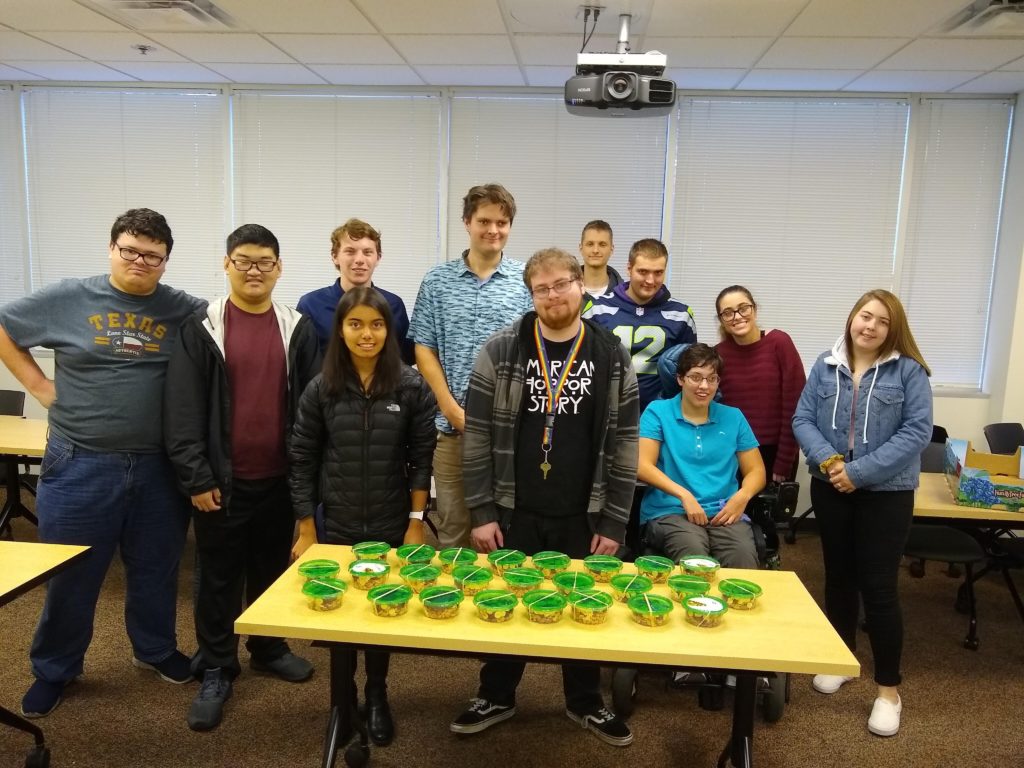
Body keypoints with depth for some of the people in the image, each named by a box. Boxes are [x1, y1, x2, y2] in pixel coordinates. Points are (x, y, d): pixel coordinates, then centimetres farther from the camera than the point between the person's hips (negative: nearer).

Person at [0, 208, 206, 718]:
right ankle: (53, 670, 32)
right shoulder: (68, 299, -1)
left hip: (158, 466, 1)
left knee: (156, 568, 16)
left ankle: (156, 649, 38)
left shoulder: (182, 311, -1)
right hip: (81, 464, -1)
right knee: (70, 574, 12)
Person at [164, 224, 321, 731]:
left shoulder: (298, 329, 3)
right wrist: (196, 478, -11)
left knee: (272, 568, 17)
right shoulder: (201, 329, -4)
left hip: (279, 479, 2)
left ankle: (268, 648, 37)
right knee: (219, 576, 10)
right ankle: (216, 670, 25)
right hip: (222, 481, -2)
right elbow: (182, 410, -7)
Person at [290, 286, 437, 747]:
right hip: (337, 527, 1)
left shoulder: (411, 387, -7)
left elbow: (422, 458, -4)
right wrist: (306, 530, -3)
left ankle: (377, 698, 35)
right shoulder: (321, 389, -5)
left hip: (392, 527, 0)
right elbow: (302, 460, -2)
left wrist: (416, 523, -6)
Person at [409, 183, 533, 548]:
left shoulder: (527, 281, 2)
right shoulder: (438, 280, 5)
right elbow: (424, 348, 3)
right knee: (452, 526, 10)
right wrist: (452, 409, -6)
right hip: (452, 424, 1)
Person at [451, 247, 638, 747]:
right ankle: (496, 697, 36)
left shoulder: (612, 358, -3)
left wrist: (613, 522, -3)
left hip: (583, 518, 1)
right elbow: (478, 436, -5)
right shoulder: (500, 351, -6)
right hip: (514, 514, 0)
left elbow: (623, 446, -1)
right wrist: (481, 512, -7)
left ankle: (585, 703, 37)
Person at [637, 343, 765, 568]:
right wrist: (684, 495, -16)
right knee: (693, 555, -34)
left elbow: (756, 470, 16)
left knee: (743, 558, -29)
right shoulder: (658, 412, 6)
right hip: (669, 511, -2)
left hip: (724, 513, 3)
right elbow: (642, 466, -3)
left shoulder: (733, 417, 15)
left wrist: (742, 497, -6)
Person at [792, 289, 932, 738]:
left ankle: (889, 689, 15)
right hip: (829, 489, 3)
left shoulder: (908, 371, -6)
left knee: (879, 586, 0)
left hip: (886, 493, -3)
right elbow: (802, 419, 0)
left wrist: (860, 471, -19)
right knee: (839, 576, 16)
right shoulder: (825, 367, 3)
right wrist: (826, 459, -18)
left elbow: (916, 432, -12)